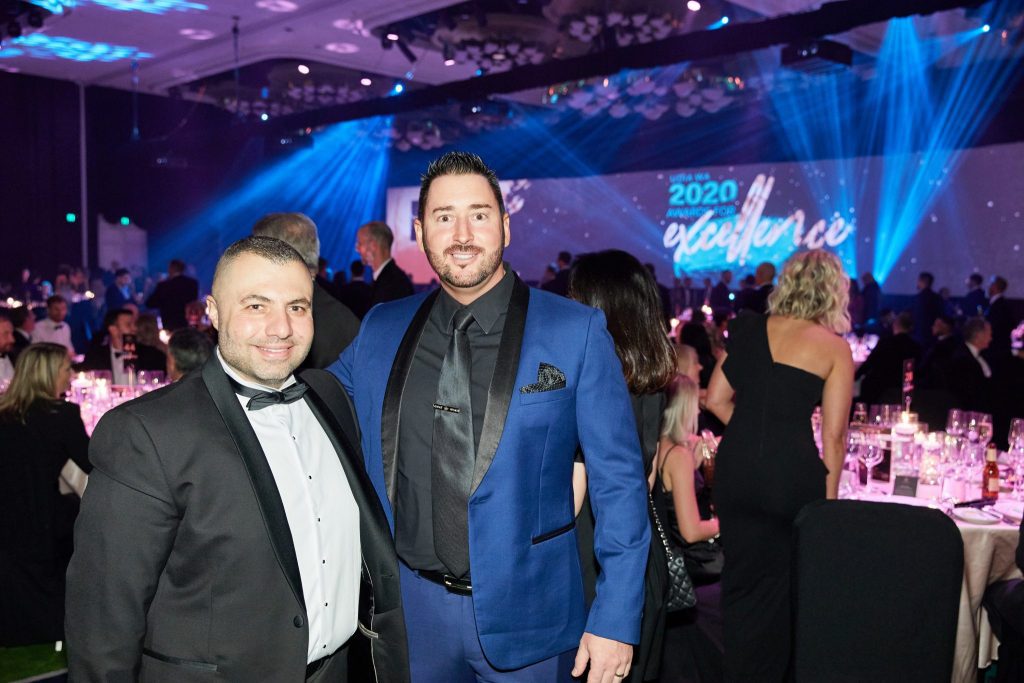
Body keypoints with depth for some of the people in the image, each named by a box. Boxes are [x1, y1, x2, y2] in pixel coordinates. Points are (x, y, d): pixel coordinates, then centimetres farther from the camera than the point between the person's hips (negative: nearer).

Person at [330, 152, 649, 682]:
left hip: (525, 611, -2)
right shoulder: (380, 330, 1)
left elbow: (618, 480, -8)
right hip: (410, 606, 3)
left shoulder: (575, 331, -9)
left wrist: (616, 619, -10)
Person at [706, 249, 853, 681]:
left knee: (742, 582, 16)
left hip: (736, 467, 3)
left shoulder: (748, 329, 5)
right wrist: (829, 499, 4)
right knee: (784, 581, 18)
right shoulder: (835, 348, -4)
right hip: (794, 474, -3)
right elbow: (833, 436, -4)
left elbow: (716, 399, 7)